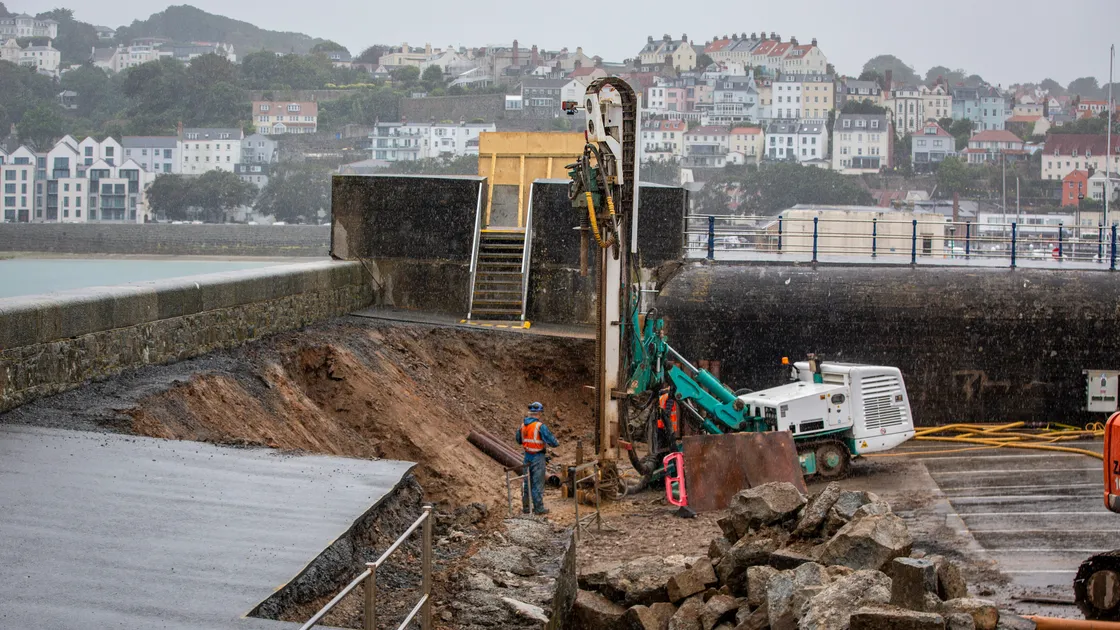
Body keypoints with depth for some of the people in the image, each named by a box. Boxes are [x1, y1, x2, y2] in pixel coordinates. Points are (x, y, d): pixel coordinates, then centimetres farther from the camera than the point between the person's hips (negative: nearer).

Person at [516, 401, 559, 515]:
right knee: (538, 482, 1)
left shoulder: (523, 425, 2)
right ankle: (538, 507, 7)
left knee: (527, 481, 15)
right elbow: (551, 440, -17)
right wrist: (556, 443, 5)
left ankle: (525, 506, 22)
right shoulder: (540, 426, -19)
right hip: (538, 457, -6)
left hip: (527, 456, 6)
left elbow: (519, 440, 16)